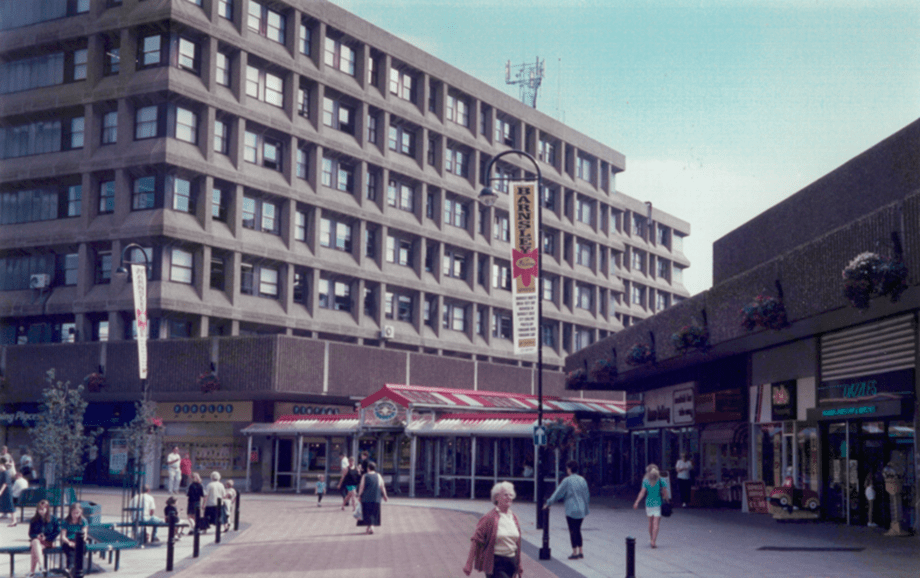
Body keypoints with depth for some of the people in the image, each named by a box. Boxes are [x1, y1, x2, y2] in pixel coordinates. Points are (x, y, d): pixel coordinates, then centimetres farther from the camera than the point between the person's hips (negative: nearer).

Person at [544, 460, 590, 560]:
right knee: (578, 530, 15)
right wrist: (585, 509, 22)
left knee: (573, 531, 1)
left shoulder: (567, 480, -11)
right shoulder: (582, 480, 6)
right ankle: (581, 552, 16)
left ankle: (574, 553, 3)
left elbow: (558, 493, -6)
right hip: (581, 510, 6)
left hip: (571, 510, -6)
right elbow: (587, 496, 12)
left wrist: (548, 503, 4)